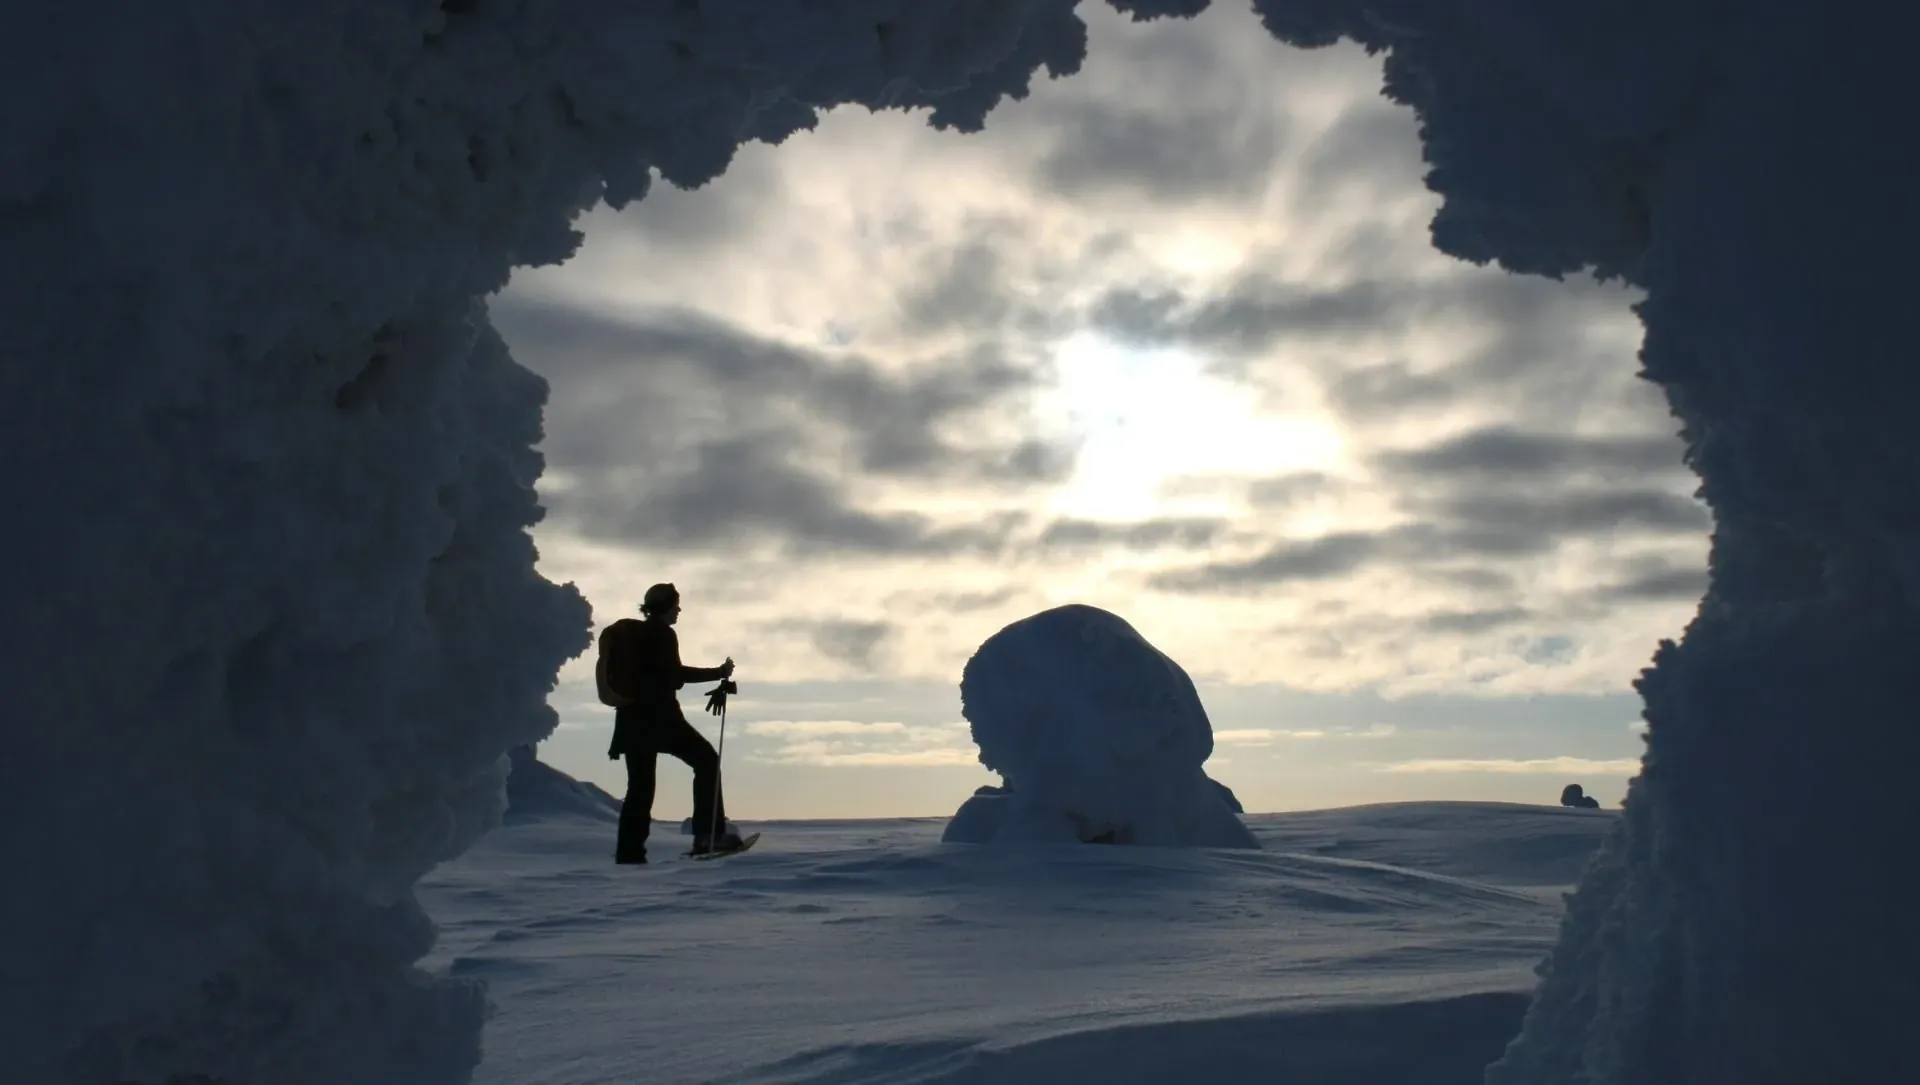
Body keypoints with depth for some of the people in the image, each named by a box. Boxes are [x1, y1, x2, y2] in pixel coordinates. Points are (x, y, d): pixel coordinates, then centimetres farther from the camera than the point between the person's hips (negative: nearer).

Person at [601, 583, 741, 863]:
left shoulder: (630, 633, 17)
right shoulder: (662, 634, -7)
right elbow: (675, 673, -16)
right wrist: (719, 672, -12)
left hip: (631, 716, 8)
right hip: (659, 715, -8)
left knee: (640, 785, 11)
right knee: (706, 760, 3)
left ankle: (629, 851, 7)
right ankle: (709, 834, -3)